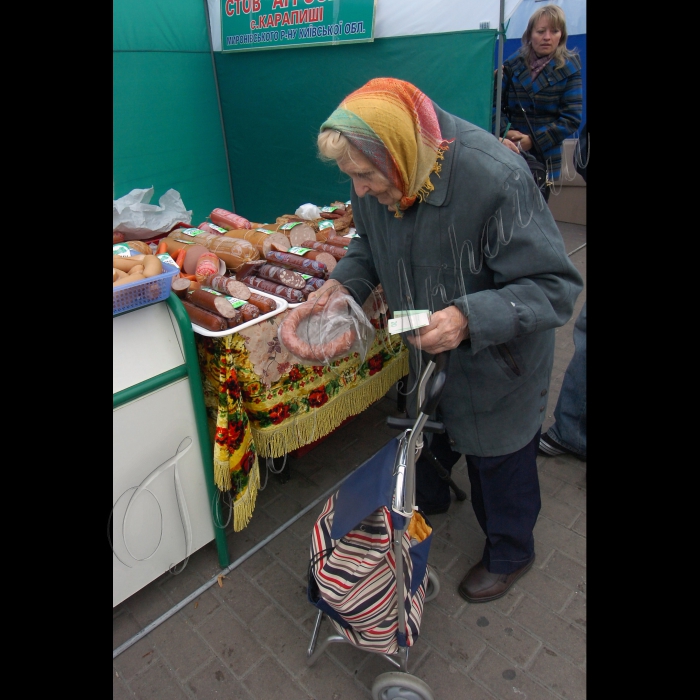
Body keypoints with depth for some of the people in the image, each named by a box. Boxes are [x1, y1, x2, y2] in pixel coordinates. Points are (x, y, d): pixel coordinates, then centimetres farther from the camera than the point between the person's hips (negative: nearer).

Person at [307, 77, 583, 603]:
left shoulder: (497, 178, -35)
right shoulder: (377, 180, -15)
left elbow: (554, 286, -29)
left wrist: (469, 318, -43)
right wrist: (344, 282, -15)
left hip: (496, 359, -5)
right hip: (426, 349, 6)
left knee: (498, 461, 15)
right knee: (427, 434, 28)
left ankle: (509, 554, 46)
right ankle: (427, 500, 61)